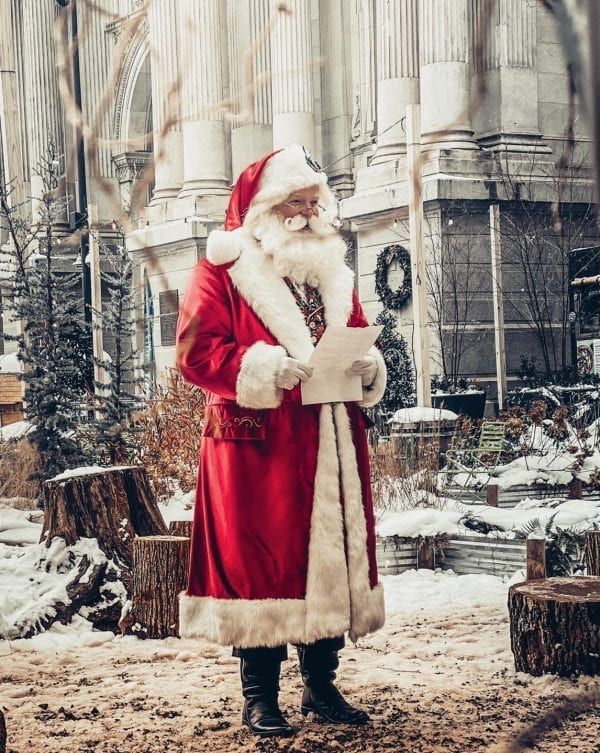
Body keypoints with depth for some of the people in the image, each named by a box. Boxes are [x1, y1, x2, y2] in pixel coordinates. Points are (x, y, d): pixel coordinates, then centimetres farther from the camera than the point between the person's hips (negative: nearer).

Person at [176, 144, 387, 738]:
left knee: (331, 553, 7)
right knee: (259, 559, -4)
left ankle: (321, 684, 18)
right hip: (257, 448, -6)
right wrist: (263, 368, -22)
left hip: (330, 443, 6)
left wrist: (369, 368, -2)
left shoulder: (332, 271, 18)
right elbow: (196, 350, -9)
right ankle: (259, 698, 5)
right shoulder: (224, 266, -1)